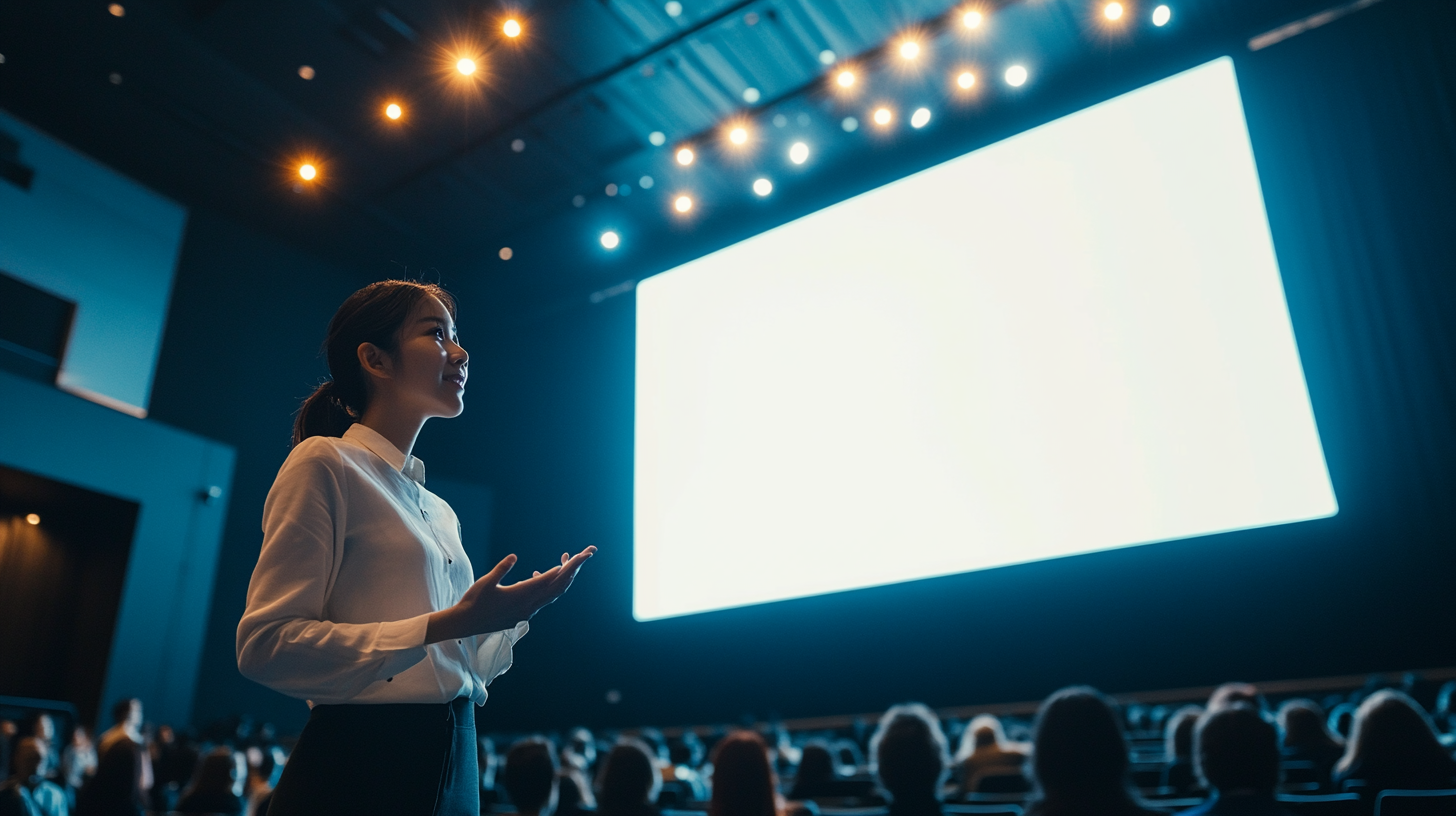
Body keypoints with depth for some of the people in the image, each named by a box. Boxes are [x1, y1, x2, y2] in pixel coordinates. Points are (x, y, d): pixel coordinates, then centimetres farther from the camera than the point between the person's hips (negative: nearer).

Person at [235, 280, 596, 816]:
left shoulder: (440, 511, 13)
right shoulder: (326, 463, -7)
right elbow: (266, 644, -17)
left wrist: (520, 610, -1)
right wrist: (447, 624, -22)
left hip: (454, 771, 7)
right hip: (356, 771, -7)